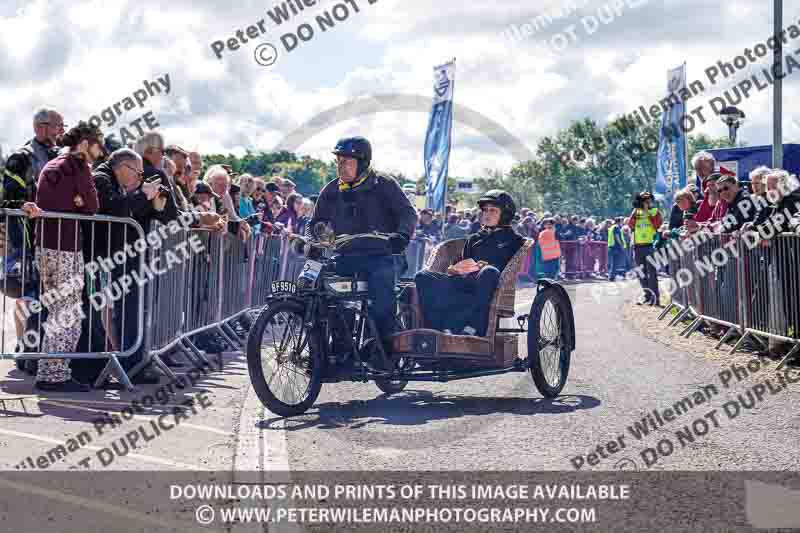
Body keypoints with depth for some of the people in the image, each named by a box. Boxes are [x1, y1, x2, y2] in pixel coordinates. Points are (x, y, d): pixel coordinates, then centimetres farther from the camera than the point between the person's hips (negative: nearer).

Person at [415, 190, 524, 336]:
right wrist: (455, 269, 0)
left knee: (489, 272, -40)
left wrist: (480, 267, -10)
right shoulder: (475, 239, 33)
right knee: (423, 277, -19)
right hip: (463, 283, 5)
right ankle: (441, 329, -37)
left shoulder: (514, 240, 19)